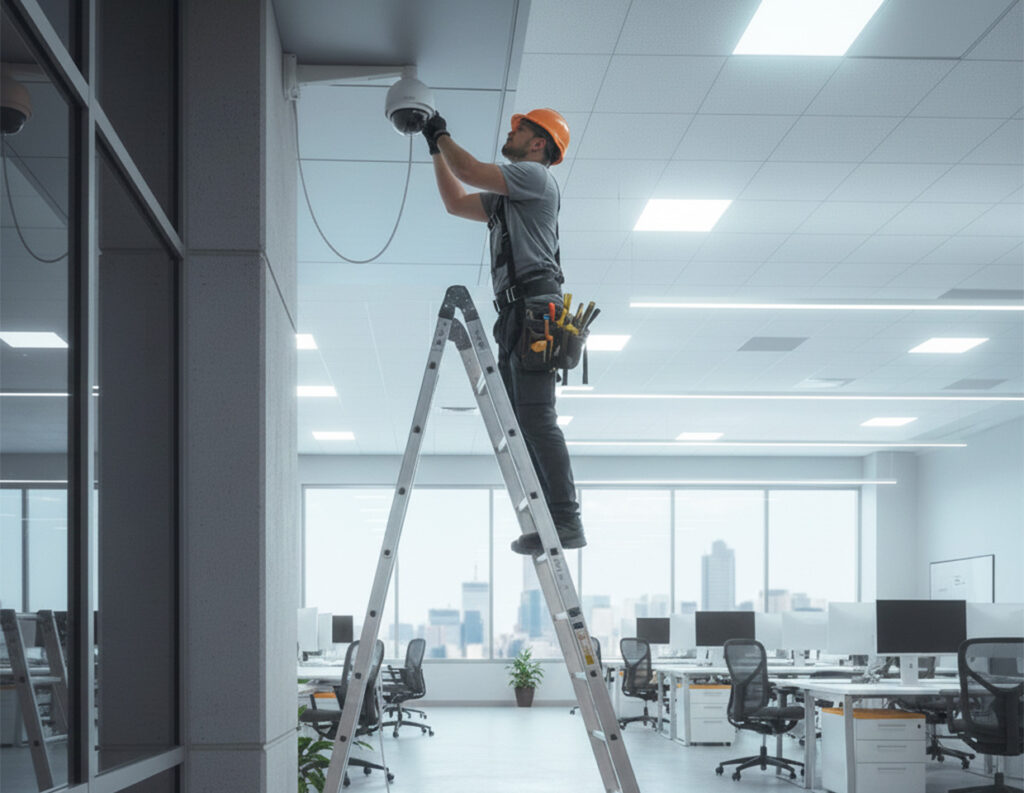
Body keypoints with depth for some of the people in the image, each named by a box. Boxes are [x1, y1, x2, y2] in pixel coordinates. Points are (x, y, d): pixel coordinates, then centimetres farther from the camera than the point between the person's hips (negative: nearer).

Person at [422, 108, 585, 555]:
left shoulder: (535, 176, 0)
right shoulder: (507, 197, 29)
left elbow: (469, 172, -9)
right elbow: (456, 202, 34)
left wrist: (442, 135, 8)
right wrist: (435, 148, 30)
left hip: (534, 308, -10)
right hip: (516, 315, 10)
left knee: (535, 416, -17)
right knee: (518, 421, 5)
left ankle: (567, 521, -20)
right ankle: (548, 519, 4)